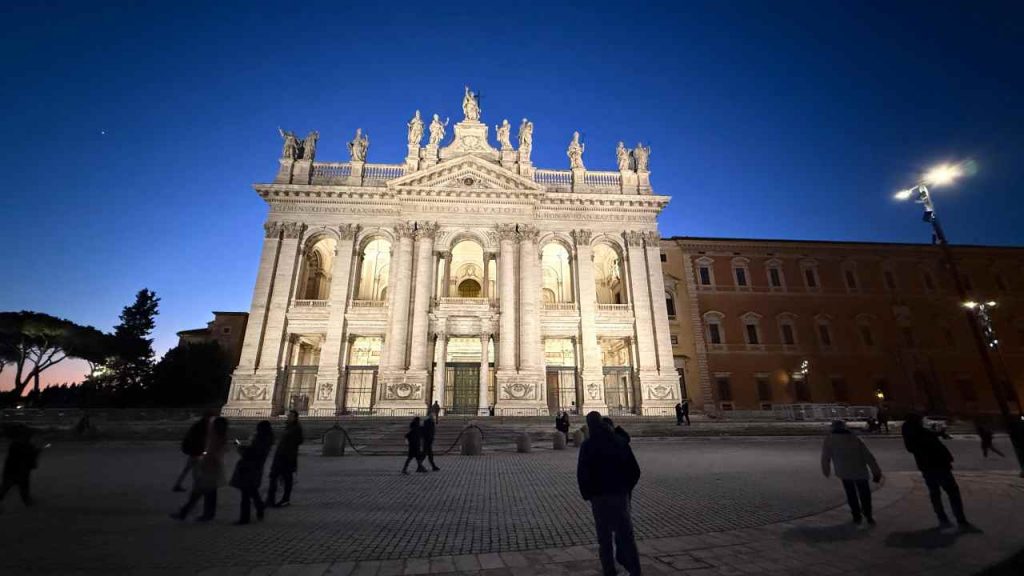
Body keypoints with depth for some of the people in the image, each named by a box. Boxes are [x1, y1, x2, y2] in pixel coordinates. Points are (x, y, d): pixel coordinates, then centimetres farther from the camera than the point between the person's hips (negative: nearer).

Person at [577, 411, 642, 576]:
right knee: (625, 534, 14)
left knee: (604, 537, 11)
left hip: (599, 496, -3)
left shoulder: (587, 445, -11)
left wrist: (587, 494, 2)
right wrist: (626, 488, 14)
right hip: (621, 494, 3)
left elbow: (582, 473, -13)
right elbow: (635, 470, 3)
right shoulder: (620, 442, 1)